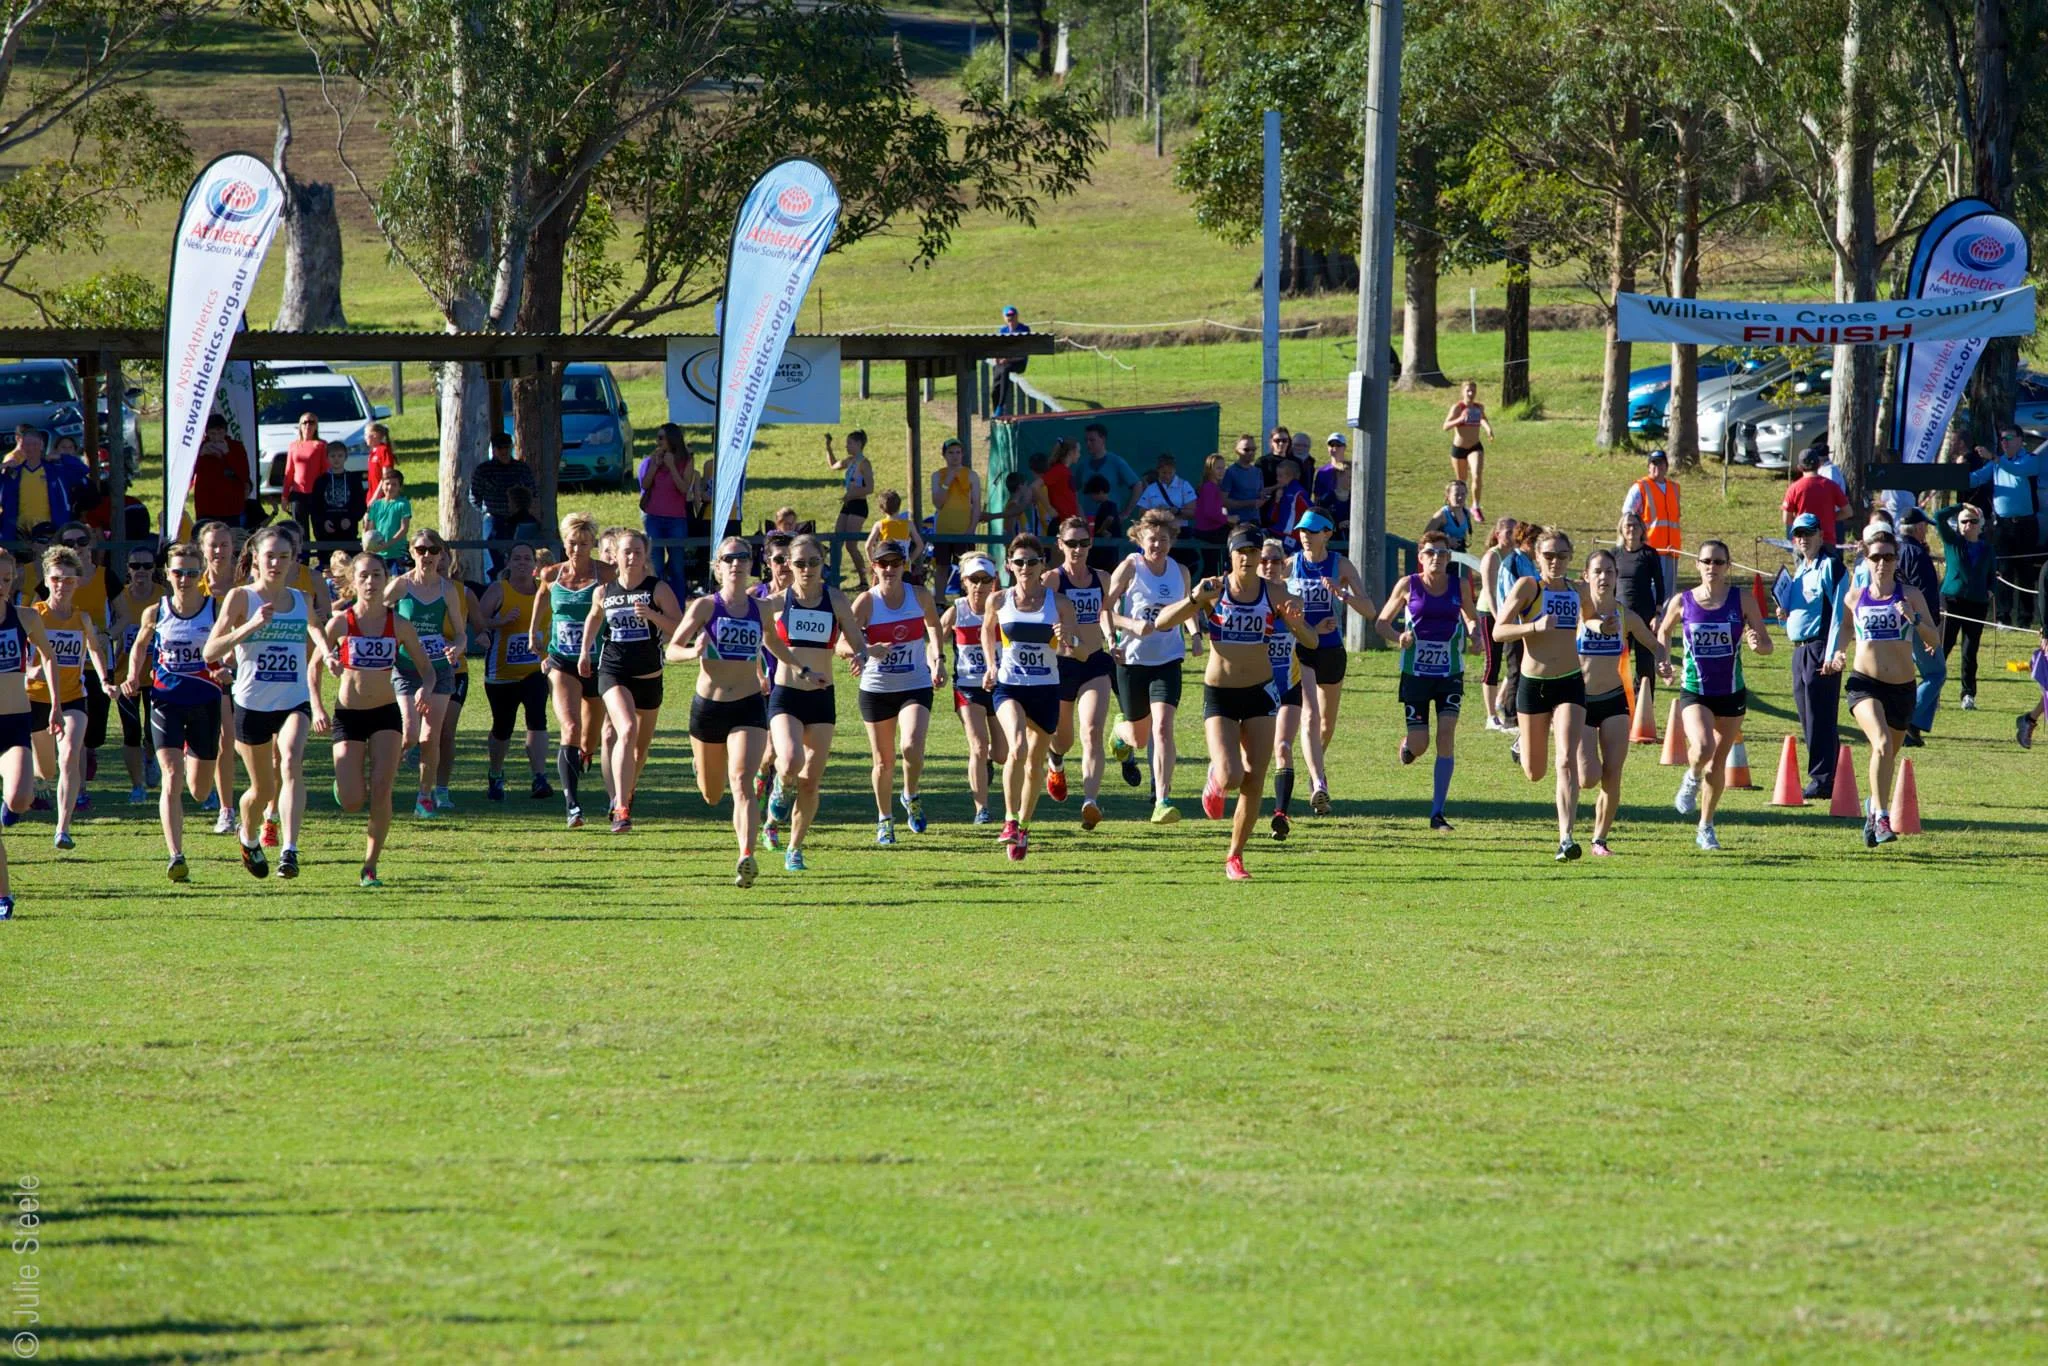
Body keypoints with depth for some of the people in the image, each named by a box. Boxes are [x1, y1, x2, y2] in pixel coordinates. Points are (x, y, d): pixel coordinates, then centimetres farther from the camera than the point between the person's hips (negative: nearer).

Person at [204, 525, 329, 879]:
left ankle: (289, 851, -33)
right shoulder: (241, 598, -4)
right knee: (263, 788, 10)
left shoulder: (302, 601, 7)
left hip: (294, 703, 1)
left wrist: (316, 703, 20)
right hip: (252, 704, -1)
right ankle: (248, 838, 43)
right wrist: (250, 625, -24)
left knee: (291, 763, -27)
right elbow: (210, 652, -12)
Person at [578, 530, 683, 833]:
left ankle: (627, 791, 44)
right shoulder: (604, 592, 3)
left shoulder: (658, 589, -4)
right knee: (627, 731, -24)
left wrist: (652, 615, -23)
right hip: (612, 671, -1)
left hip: (648, 675, 1)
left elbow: (680, 629, -10)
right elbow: (594, 618, 25)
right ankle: (621, 808, -28)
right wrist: (586, 651, 24)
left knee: (642, 742, 15)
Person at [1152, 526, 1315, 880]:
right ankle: (1215, 778, 21)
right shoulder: (1215, 590, -6)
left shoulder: (1274, 594, -1)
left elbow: (1311, 642, -2)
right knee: (1231, 777, -17)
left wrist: (1296, 621, -24)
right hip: (1219, 694, -2)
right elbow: (1162, 622, -10)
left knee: (1254, 783, -1)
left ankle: (1235, 857, 15)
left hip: (1259, 692, 2)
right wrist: (1194, 599, -27)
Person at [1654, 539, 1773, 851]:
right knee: (1702, 749, -26)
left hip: (1731, 694, 1)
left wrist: (1758, 644, -27)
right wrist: (1663, 664, -1)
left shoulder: (1742, 600, -5)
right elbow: (1663, 632, 15)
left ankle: (1706, 827, 29)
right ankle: (1692, 778, 10)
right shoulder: (1682, 602, -4)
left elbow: (1766, 644, -3)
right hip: (1695, 693, -1)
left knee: (1718, 763, 11)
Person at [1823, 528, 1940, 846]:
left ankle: (1874, 806, 43)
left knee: (1889, 755, 15)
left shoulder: (1910, 596, 0)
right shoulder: (1855, 596, 3)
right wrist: (1838, 653, 0)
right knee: (1882, 743, -26)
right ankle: (1881, 817, -25)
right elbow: (1844, 628, 20)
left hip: (1902, 687, 2)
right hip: (1864, 684, -2)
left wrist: (1915, 619, -22)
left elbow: (1934, 641, -4)